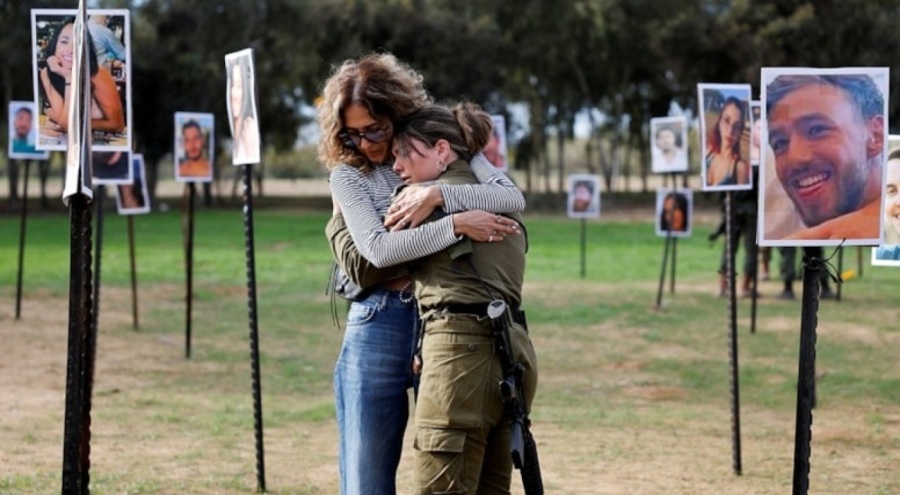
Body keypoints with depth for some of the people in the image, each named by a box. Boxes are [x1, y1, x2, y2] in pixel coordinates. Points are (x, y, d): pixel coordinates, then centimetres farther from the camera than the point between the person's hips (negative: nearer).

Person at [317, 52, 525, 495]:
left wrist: (437, 195, -20)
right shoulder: (348, 175, 2)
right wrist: (456, 224, -21)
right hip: (381, 329, -1)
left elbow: (513, 197, -9)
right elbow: (378, 249, -14)